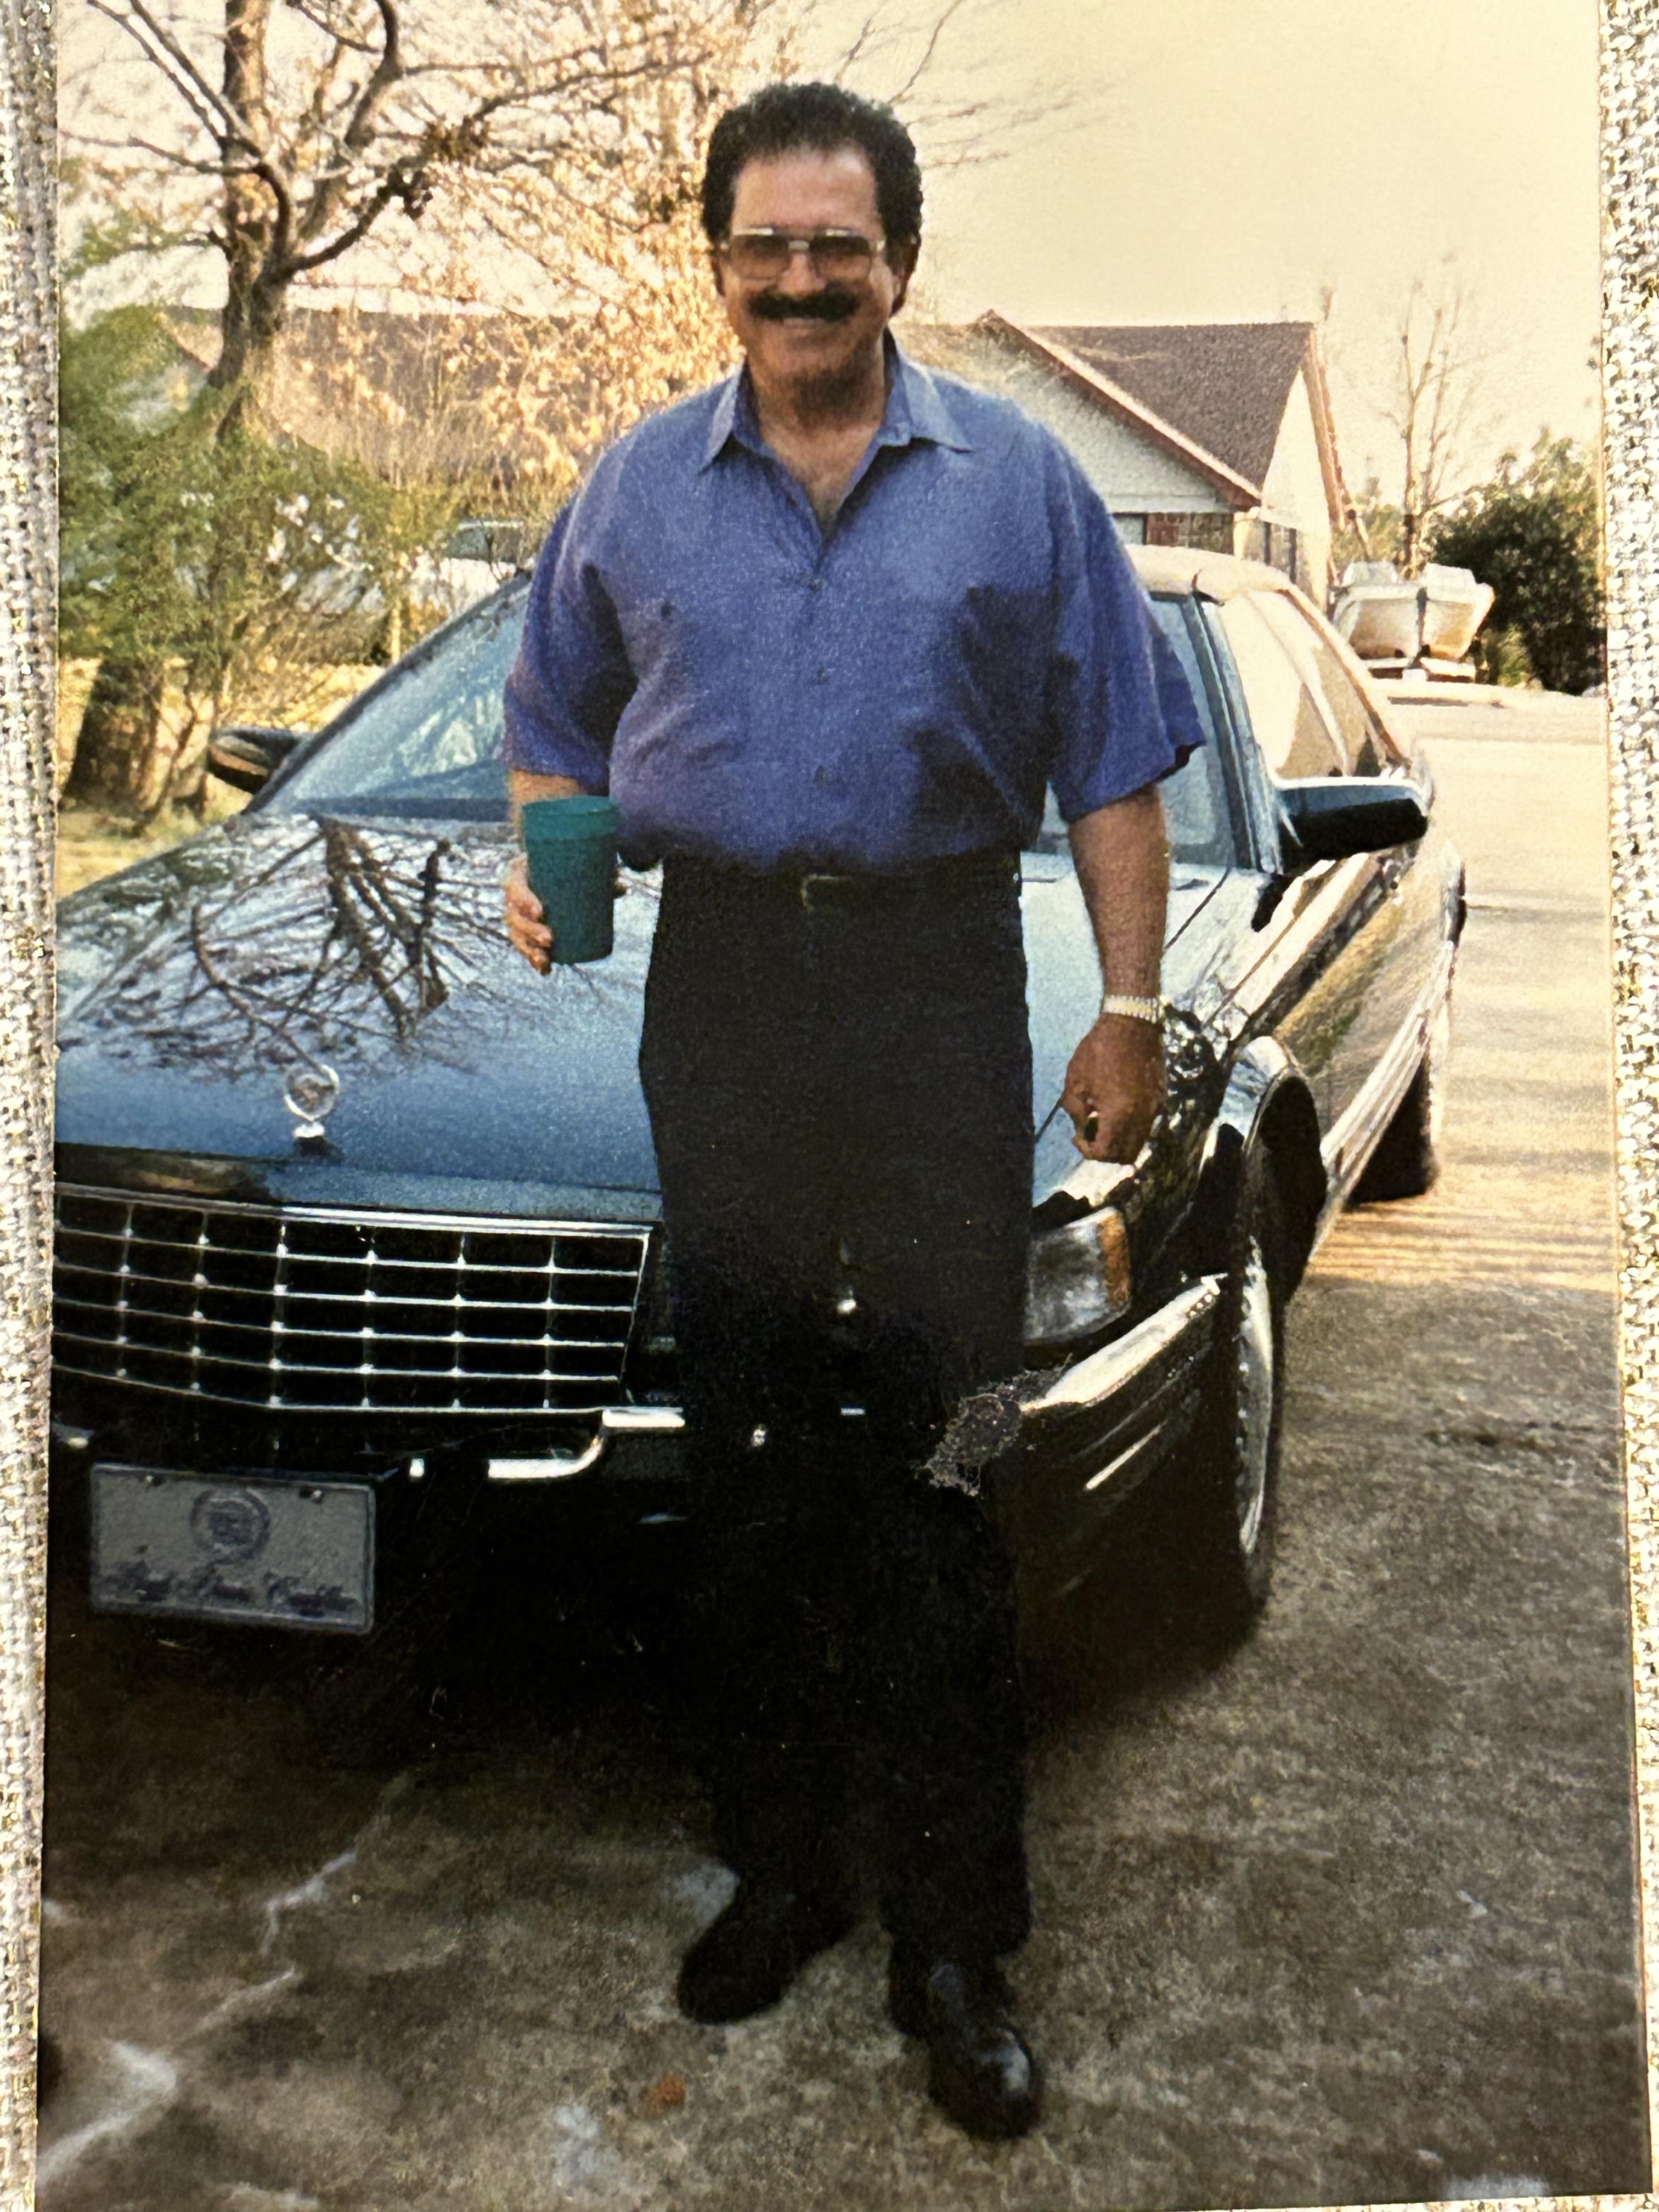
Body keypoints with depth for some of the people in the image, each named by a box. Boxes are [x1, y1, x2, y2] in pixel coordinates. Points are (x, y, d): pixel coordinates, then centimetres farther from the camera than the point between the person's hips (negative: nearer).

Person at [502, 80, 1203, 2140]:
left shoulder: (1018, 482, 7)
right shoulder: (639, 486, 13)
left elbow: (1114, 767, 6)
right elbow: (552, 725, 20)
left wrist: (1131, 1008, -1)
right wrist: (546, 855, -1)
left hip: (942, 992, -2)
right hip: (719, 988, 3)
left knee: (939, 1469, -3)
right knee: (749, 1461, 8)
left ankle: (956, 1941, 8)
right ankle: (780, 1864, 24)